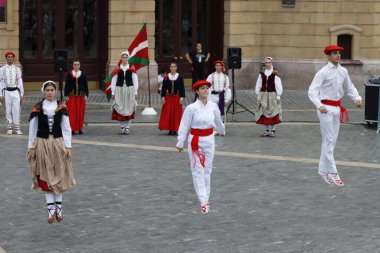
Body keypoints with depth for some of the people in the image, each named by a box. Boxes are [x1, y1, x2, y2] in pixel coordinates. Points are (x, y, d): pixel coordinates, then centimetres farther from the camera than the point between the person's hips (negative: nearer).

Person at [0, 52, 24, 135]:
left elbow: (20, 81, 7)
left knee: (16, 110, -2)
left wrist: (21, 94, 5)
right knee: (8, 110, 2)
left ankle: (16, 128, 3)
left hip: (16, 91, 1)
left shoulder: (17, 69, 7)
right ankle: (9, 128, 9)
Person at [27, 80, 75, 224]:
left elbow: (66, 128, -1)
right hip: (42, 144, 0)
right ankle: (51, 208, 5)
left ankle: (58, 207, 16)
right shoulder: (37, 108, -3)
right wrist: (31, 147, -1)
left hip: (58, 143, 0)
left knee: (59, 175, 6)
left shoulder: (61, 107, -3)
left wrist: (68, 146, -5)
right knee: (46, 176, 1)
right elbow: (32, 128, 1)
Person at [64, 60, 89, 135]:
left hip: (81, 96, 1)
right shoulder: (69, 74, 2)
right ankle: (72, 128, 1)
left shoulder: (83, 75, 6)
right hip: (71, 96, -1)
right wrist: (66, 95, -4)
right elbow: (66, 85, 2)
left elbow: (86, 85, 8)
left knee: (80, 112, 2)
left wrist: (86, 95, 2)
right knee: (72, 112, -4)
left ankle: (80, 128, 11)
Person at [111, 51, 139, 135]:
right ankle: (122, 127, 10)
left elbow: (135, 81, 6)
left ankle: (127, 128, 7)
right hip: (119, 90, 0)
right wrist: (113, 93, 1)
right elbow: (113, 81, 5)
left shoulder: (132, 69, 4)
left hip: (129, 90, 0)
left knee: (129, 109, 0)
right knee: (120, 109, 0)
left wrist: (135, 93, 1)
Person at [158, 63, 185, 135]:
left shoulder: (180, 77, 1)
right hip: (168, 97, 1)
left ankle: (175, 130, 7)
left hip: (177, 97, -1)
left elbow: (182, 88, 2)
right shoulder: (166, 77, 2)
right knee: (168, 113, -1)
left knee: (176, 113, 0)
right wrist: (163, 98, -2)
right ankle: (170, 129, 7)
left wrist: (181, 98, -5)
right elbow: (163, 88, 4)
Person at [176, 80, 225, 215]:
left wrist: (222, 131, 34)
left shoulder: (213, 106, 0)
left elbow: (218, 121, 19)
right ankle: (203, 201, -12)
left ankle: (206, 199, 19)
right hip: (195, 141, -4)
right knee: (198, 171, -6)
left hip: (209, 140, 4)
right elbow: (184, 126, -9)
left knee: (207, 170, 9)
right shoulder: (191, 108, -13)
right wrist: (180, 143, -10)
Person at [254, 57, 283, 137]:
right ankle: (266, 130, 10)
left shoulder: (275, 74, -4)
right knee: (264, 113, 3)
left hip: (272, 95, -3)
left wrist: (278, 96, -6)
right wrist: (258, 96, 8)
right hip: (263, 95, 3)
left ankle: (272, 130, 4)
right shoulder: (262, 74, 7)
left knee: (273, 113, -4)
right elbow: (258, 85, 11)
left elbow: (278, 86, -3)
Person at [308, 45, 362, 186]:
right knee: (328, 141, -5)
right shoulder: (323, 72, -13)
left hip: (337, 108, 7)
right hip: (326, 109, -7)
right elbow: (312, 91, -18)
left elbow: (349, 87, 17)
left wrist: (357, 98, -2)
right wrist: (319, 106, -33)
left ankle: (323, 170, 22)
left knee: (332, 141, 12)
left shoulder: (343, 71, 7)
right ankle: (332, 172, -3)